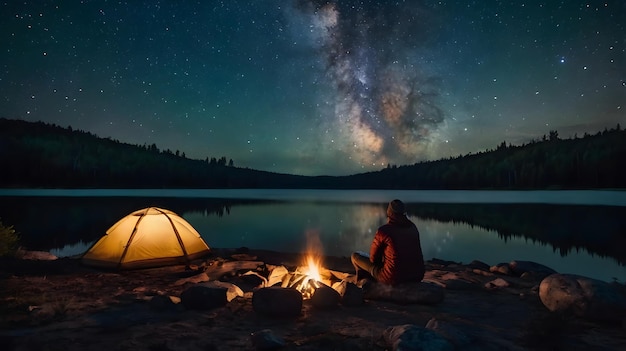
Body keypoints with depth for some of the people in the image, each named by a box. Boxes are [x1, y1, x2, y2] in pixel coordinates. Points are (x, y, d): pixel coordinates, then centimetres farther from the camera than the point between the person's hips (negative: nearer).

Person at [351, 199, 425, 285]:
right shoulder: (413, 227, 4)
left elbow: (373, 258, -4)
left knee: (355, 256, 10)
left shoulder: (383, 230, -13)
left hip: (393, 278, -6)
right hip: (417, 276, 6)